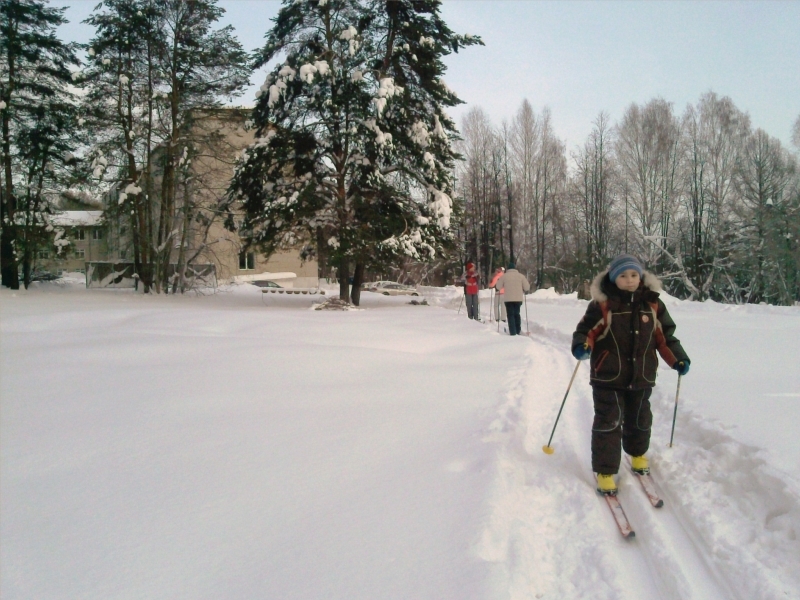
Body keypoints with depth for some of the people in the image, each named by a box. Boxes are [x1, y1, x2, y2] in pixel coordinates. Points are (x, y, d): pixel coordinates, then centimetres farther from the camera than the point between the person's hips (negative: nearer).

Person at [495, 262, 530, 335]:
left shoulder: (504, 276, 0)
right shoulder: (521, 275, 4)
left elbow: (498, 287, 4)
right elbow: (527, 287, 4)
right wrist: (525, 291, 25)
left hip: (508, 299, -2)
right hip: (518, 298, 2)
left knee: (510, 315, 4)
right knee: (517, 314, 18)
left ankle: (513, 332, -4)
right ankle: (518, 331, 23)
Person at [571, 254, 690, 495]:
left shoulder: (652, 304, 1)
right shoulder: (602, 304, -11)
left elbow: (665, 336, 9)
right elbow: (586, 330, -9)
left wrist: (679, 359, 2)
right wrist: (581, 346, -29)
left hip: (642, 376, 4)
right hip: (608, 376, -4)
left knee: (639, 420, 20)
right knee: (608, 422, -1)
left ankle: (638, 454, 48)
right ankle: (605, 470, 11)